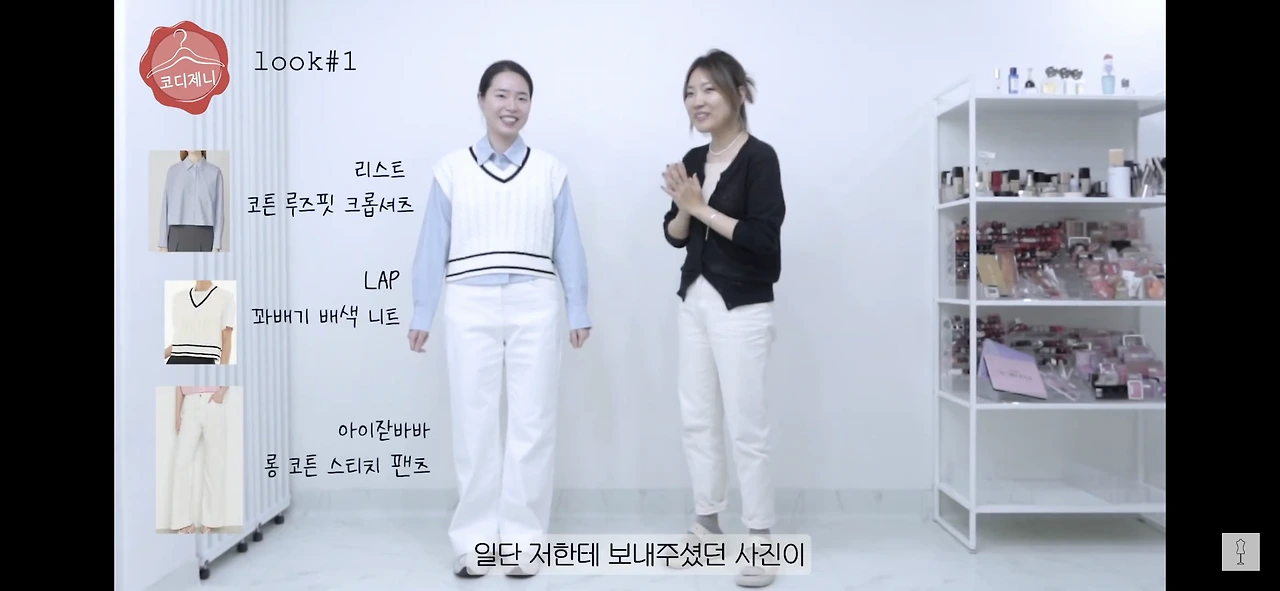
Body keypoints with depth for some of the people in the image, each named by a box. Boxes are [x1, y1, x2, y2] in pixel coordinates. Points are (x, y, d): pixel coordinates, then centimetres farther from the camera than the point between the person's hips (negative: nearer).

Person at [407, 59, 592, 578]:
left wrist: (578, 311, 2)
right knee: (474, 424, 5)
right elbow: (433, 247, 5)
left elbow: (568, 246, 6)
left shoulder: (550, 171, 6)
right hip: (470, 308, 0)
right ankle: (475, 539, 16)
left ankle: (522, 539, 15)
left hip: (534, 307, 1)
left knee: (532, 424, 4)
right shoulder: (451, 170, 4)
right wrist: (422, 314, 2)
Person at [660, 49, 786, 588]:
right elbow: (674, 235, 12)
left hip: (742, 307, -7)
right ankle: (705, 525, 25)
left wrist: (702, 207, -16)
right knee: (697, 419, 12)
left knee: (745, 425, -3)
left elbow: (765, 239, -19)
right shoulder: (694, 159, 10)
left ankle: (760, 540, 7)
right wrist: (683, 208, -8)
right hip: (694, 300, 7)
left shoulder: (759, 156, -11)